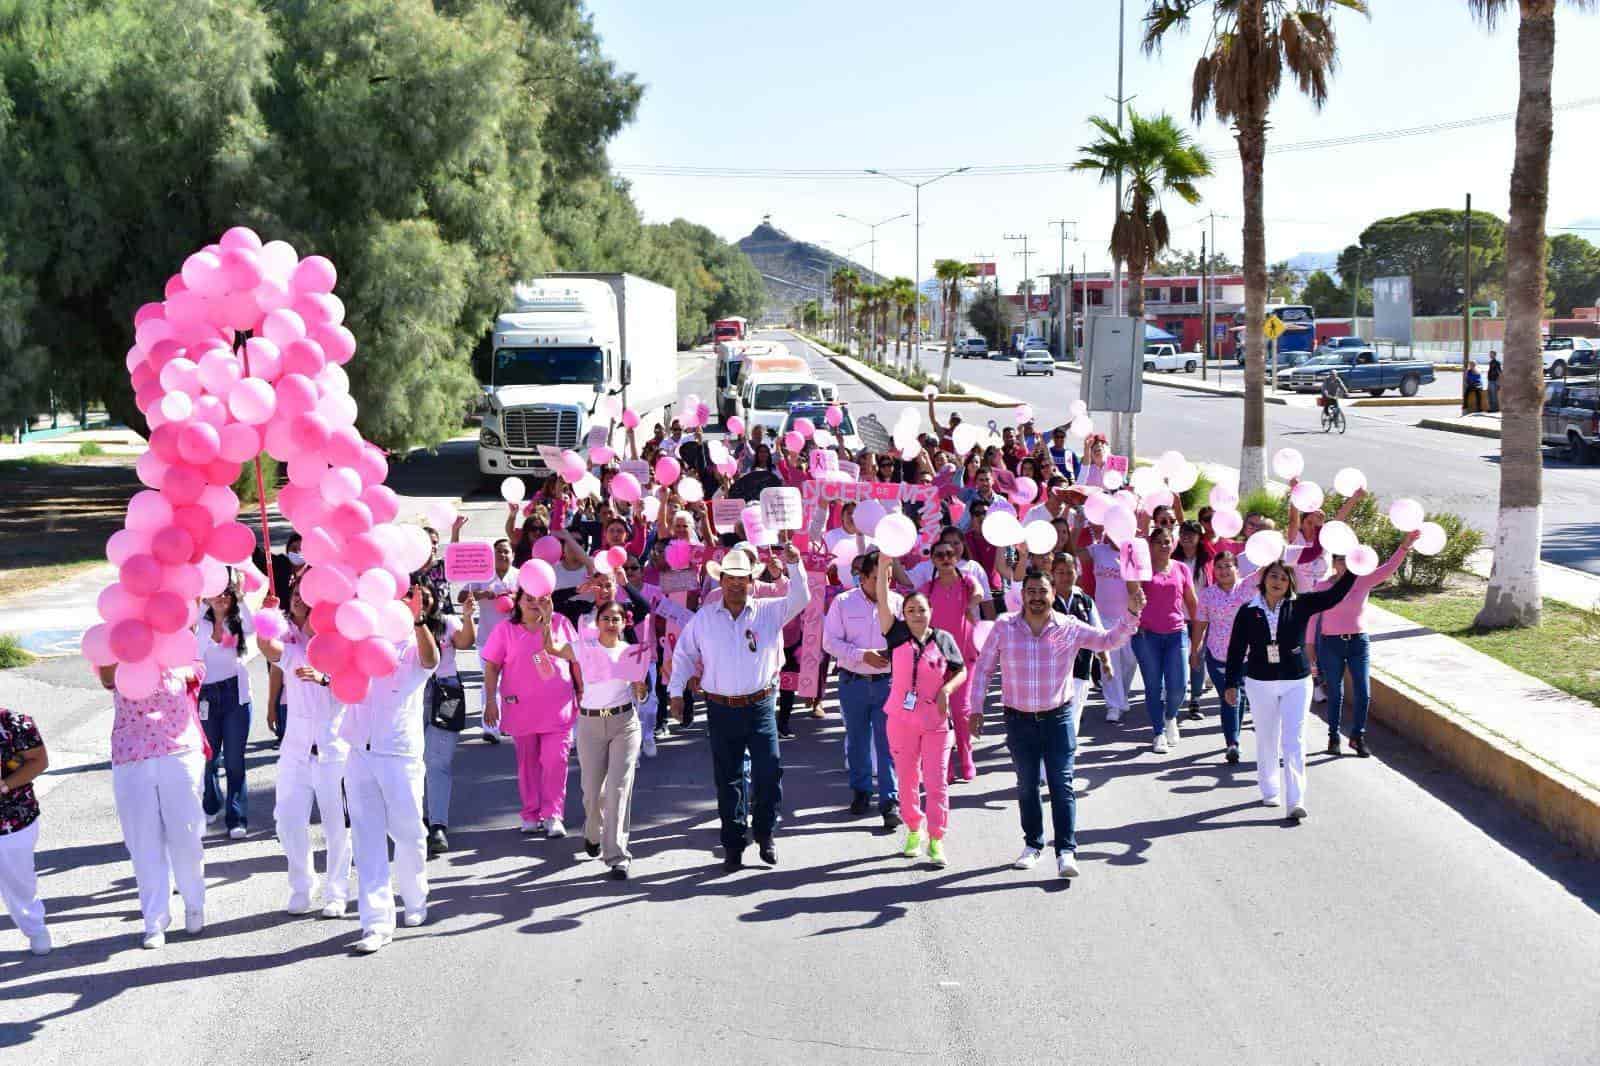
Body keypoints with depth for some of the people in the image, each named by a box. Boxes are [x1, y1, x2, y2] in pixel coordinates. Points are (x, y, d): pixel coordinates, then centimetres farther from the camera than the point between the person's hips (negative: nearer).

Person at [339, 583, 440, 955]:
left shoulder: (414, 643, -4)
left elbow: (430, 659, -25)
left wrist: (418, 619, -42)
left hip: (400, 753, -3)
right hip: (359, 751, 3)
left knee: (408, 832, 7)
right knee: (367, 837, 0)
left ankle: (415, 901, 31)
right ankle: (377, 922, 0)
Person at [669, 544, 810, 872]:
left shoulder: (769, 611, 3)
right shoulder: (704, 617, 6)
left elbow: (800, 599, -8)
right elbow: (683, 653, 12)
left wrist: (794, 565, -20)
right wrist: (676, 691, 7)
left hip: (760, 707, -1)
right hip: (721, 709, 1)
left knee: (769, 772, -7)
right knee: (728, 779, 6)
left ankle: (764, 832, 15)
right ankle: (734, 844, 15)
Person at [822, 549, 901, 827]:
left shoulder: (898, 602, 1)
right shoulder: (843, 602, -1)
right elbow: (830, 641, -4)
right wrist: (863, 655, -15)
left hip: (887, 682, -1)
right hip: (853, 682, 1)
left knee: (888, 742, -7)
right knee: (857, 739, 14)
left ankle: (890, 801, -5)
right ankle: (860, 791, 31)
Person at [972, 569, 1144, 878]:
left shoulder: (1069, 628, -5)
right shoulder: (1004, 627, -4)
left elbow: (1110, 640, -6)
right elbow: (984, 668, 3)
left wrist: (1131, 613, -22)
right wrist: (977, 709, 1)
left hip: (1058, 717, -1)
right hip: (1019, 721, 1)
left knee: (1062, 785, -7)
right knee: (1027, 786, 11)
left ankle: (1066, 851, -7)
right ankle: (1033, 845, 26)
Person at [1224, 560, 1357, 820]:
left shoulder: (1300, 606, -2)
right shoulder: (1248, 611, -2)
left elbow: (1334, 595, -8)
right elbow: (1236, 650, 2)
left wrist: (1353, 570, -20)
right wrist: (1231, 684, 2)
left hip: (1296, 682, -1)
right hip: (1260, 683, 1)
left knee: (1294, 742, -7)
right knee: (1267, 741, 12)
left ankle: (1296, 801, -9)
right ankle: (1269, 791, 30)